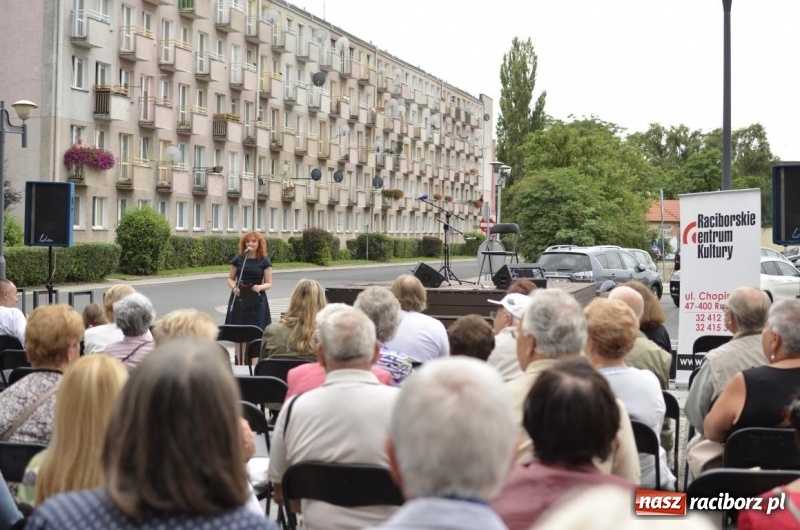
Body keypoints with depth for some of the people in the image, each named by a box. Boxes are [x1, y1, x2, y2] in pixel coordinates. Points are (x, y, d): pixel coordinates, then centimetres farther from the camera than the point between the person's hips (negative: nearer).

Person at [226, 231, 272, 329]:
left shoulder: (264, 261, 0)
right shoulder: (238, 259, 5)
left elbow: (269, 283, 3)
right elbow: (230, 278, 13)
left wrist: (259, 287, -18)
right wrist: (234, 287, -8)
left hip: (256, 300, -2)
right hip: (239, 299, 2)